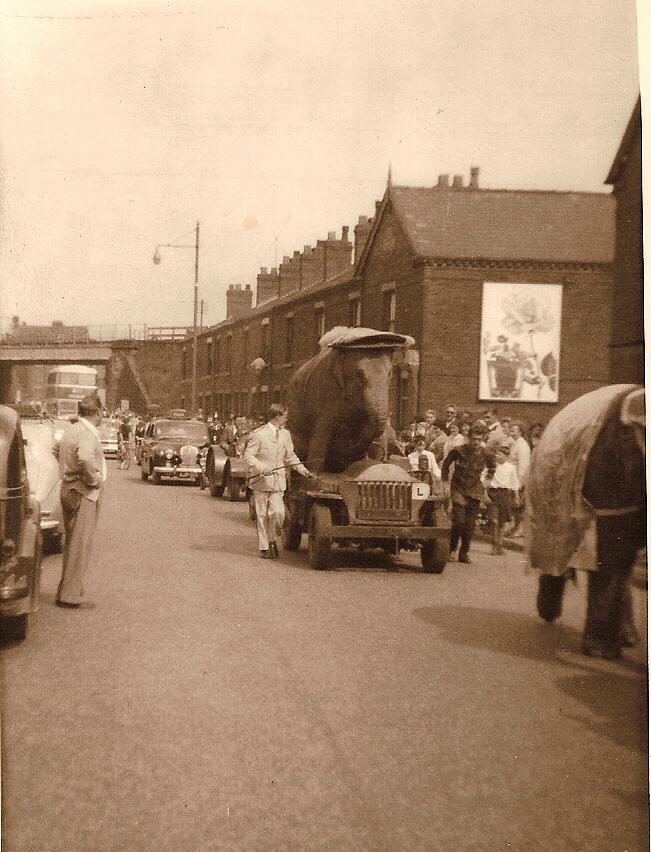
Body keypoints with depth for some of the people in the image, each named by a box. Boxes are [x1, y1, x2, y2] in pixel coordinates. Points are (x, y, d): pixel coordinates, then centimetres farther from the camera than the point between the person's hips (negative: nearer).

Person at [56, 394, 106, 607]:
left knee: (72, 542, 18)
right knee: (80, 544, -4)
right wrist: (94, 479, -20)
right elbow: (84, 460, -36)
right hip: (84, 493, -10)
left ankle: (68, 590, 26)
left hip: (68, 488, 10)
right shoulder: (88, 434, -19)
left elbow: (58, 450, 27)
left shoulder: (72, 430, 12)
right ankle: (69, 594, -2)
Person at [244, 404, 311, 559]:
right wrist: (260, 467, -23)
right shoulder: (258, 434, -7)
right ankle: (264, 547, 12)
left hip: (278, 481, 4)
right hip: (261, 481, -4)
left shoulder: (285, 434, 12)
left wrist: (302, 470, 12)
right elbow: (248, 455, -8)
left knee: (278, 513, -10)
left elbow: (290, 456, 22)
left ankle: (272, 540, 14)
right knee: (262, 515, 2)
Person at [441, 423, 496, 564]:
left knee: (470, 524, 1)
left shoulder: (486, 454, -2)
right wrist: (445, 482, 6)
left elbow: (491, 469, 20)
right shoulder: (458, 451, -9)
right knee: (459, 520, -14)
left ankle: (464, 553, 12)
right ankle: (451, 549, 3)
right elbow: (445, 464, 8)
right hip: (458, 488, -2)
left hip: (475, 490, 3)